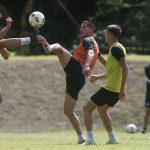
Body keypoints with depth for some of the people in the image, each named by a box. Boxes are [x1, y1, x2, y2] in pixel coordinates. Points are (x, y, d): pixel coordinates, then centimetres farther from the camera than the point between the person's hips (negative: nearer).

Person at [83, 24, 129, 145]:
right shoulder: (115, 48, 18)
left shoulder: (116, 48, -14)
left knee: (87, 108, -3)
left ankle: (90, 139, -10)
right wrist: (98, 77, 19)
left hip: (110, 88, -10)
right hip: (115, 89, 10)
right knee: (102, 109, 29)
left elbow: (125, 68, -23)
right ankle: (112, 138, 25)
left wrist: (122, 89, -25)